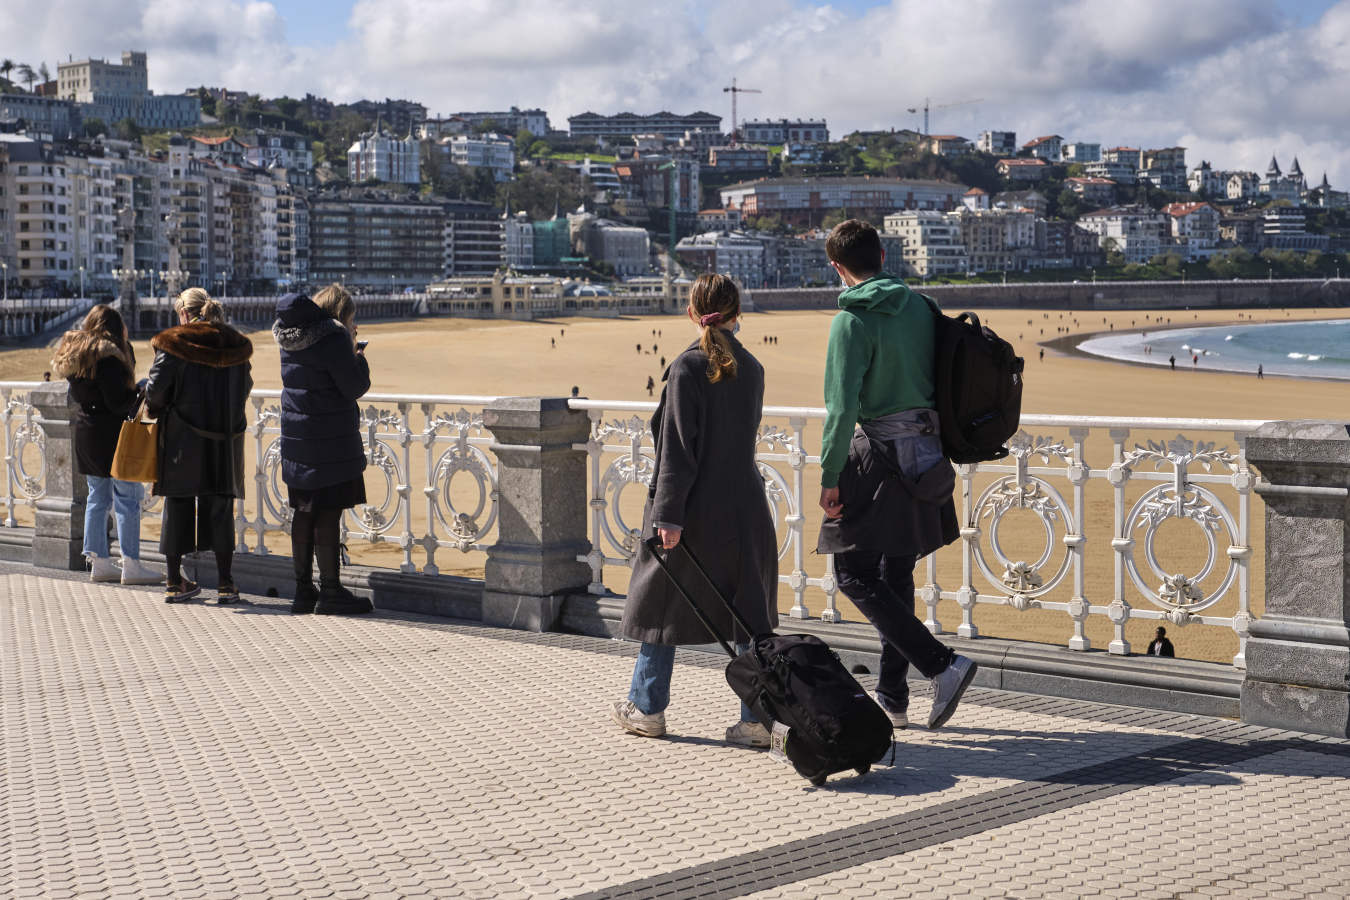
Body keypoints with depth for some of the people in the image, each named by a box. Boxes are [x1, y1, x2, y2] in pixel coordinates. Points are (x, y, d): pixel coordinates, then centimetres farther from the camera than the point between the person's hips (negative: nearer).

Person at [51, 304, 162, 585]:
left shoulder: (75, 351, 10)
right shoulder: (106, 358, -16)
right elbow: (118, 402, -19)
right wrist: (140, 392, -1)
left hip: (85, 429, 9)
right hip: (111, 433, -9)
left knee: (97, 499, 13)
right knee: (127, 499, -3)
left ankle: (99, 562, 16)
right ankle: (131, 565, -3)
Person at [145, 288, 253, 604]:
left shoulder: (173, 344, -8)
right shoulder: (236, 346, 4)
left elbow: (155, 389, -11)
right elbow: (245, 388, 12)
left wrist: (155, 411, 9)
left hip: (182, 437, -3)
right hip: (225, 440, 3)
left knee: (177, 507, 7)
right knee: (220, 507, 8)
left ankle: (174, 582, 10)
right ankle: (225, 583, 6)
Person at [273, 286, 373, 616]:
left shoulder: (291, 335, 10)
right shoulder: (333, 336, -14)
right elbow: (355, 387, -13)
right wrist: (357, 354, 6)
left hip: (296, 437, 8)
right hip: (331, 441, -8)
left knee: (304, 513, 12)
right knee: (328, 514, -4)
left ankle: (303, 591, 17)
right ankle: (330, 592, 0)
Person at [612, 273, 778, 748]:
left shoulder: (688, 367, -14)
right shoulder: (752, 369, 4)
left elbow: (678, 448, -17)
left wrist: (668, 514, -16)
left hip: (693, 508, -5)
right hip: (743, 509, 5)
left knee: (661, 602, 12)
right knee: (749, 613, 7)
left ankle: (647, 708, 23)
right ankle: (758, 717, 2)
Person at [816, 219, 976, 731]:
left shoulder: (852, 321, -13)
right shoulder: (920, 307, 8)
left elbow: (842, 406, -17)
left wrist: (830, 475, -12)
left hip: (879, 458, -7)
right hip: (927, 454, 8)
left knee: (855, 575, -1)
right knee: (897, 576, 15)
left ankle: (942, 665, -13)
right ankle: (892, 698, 19)